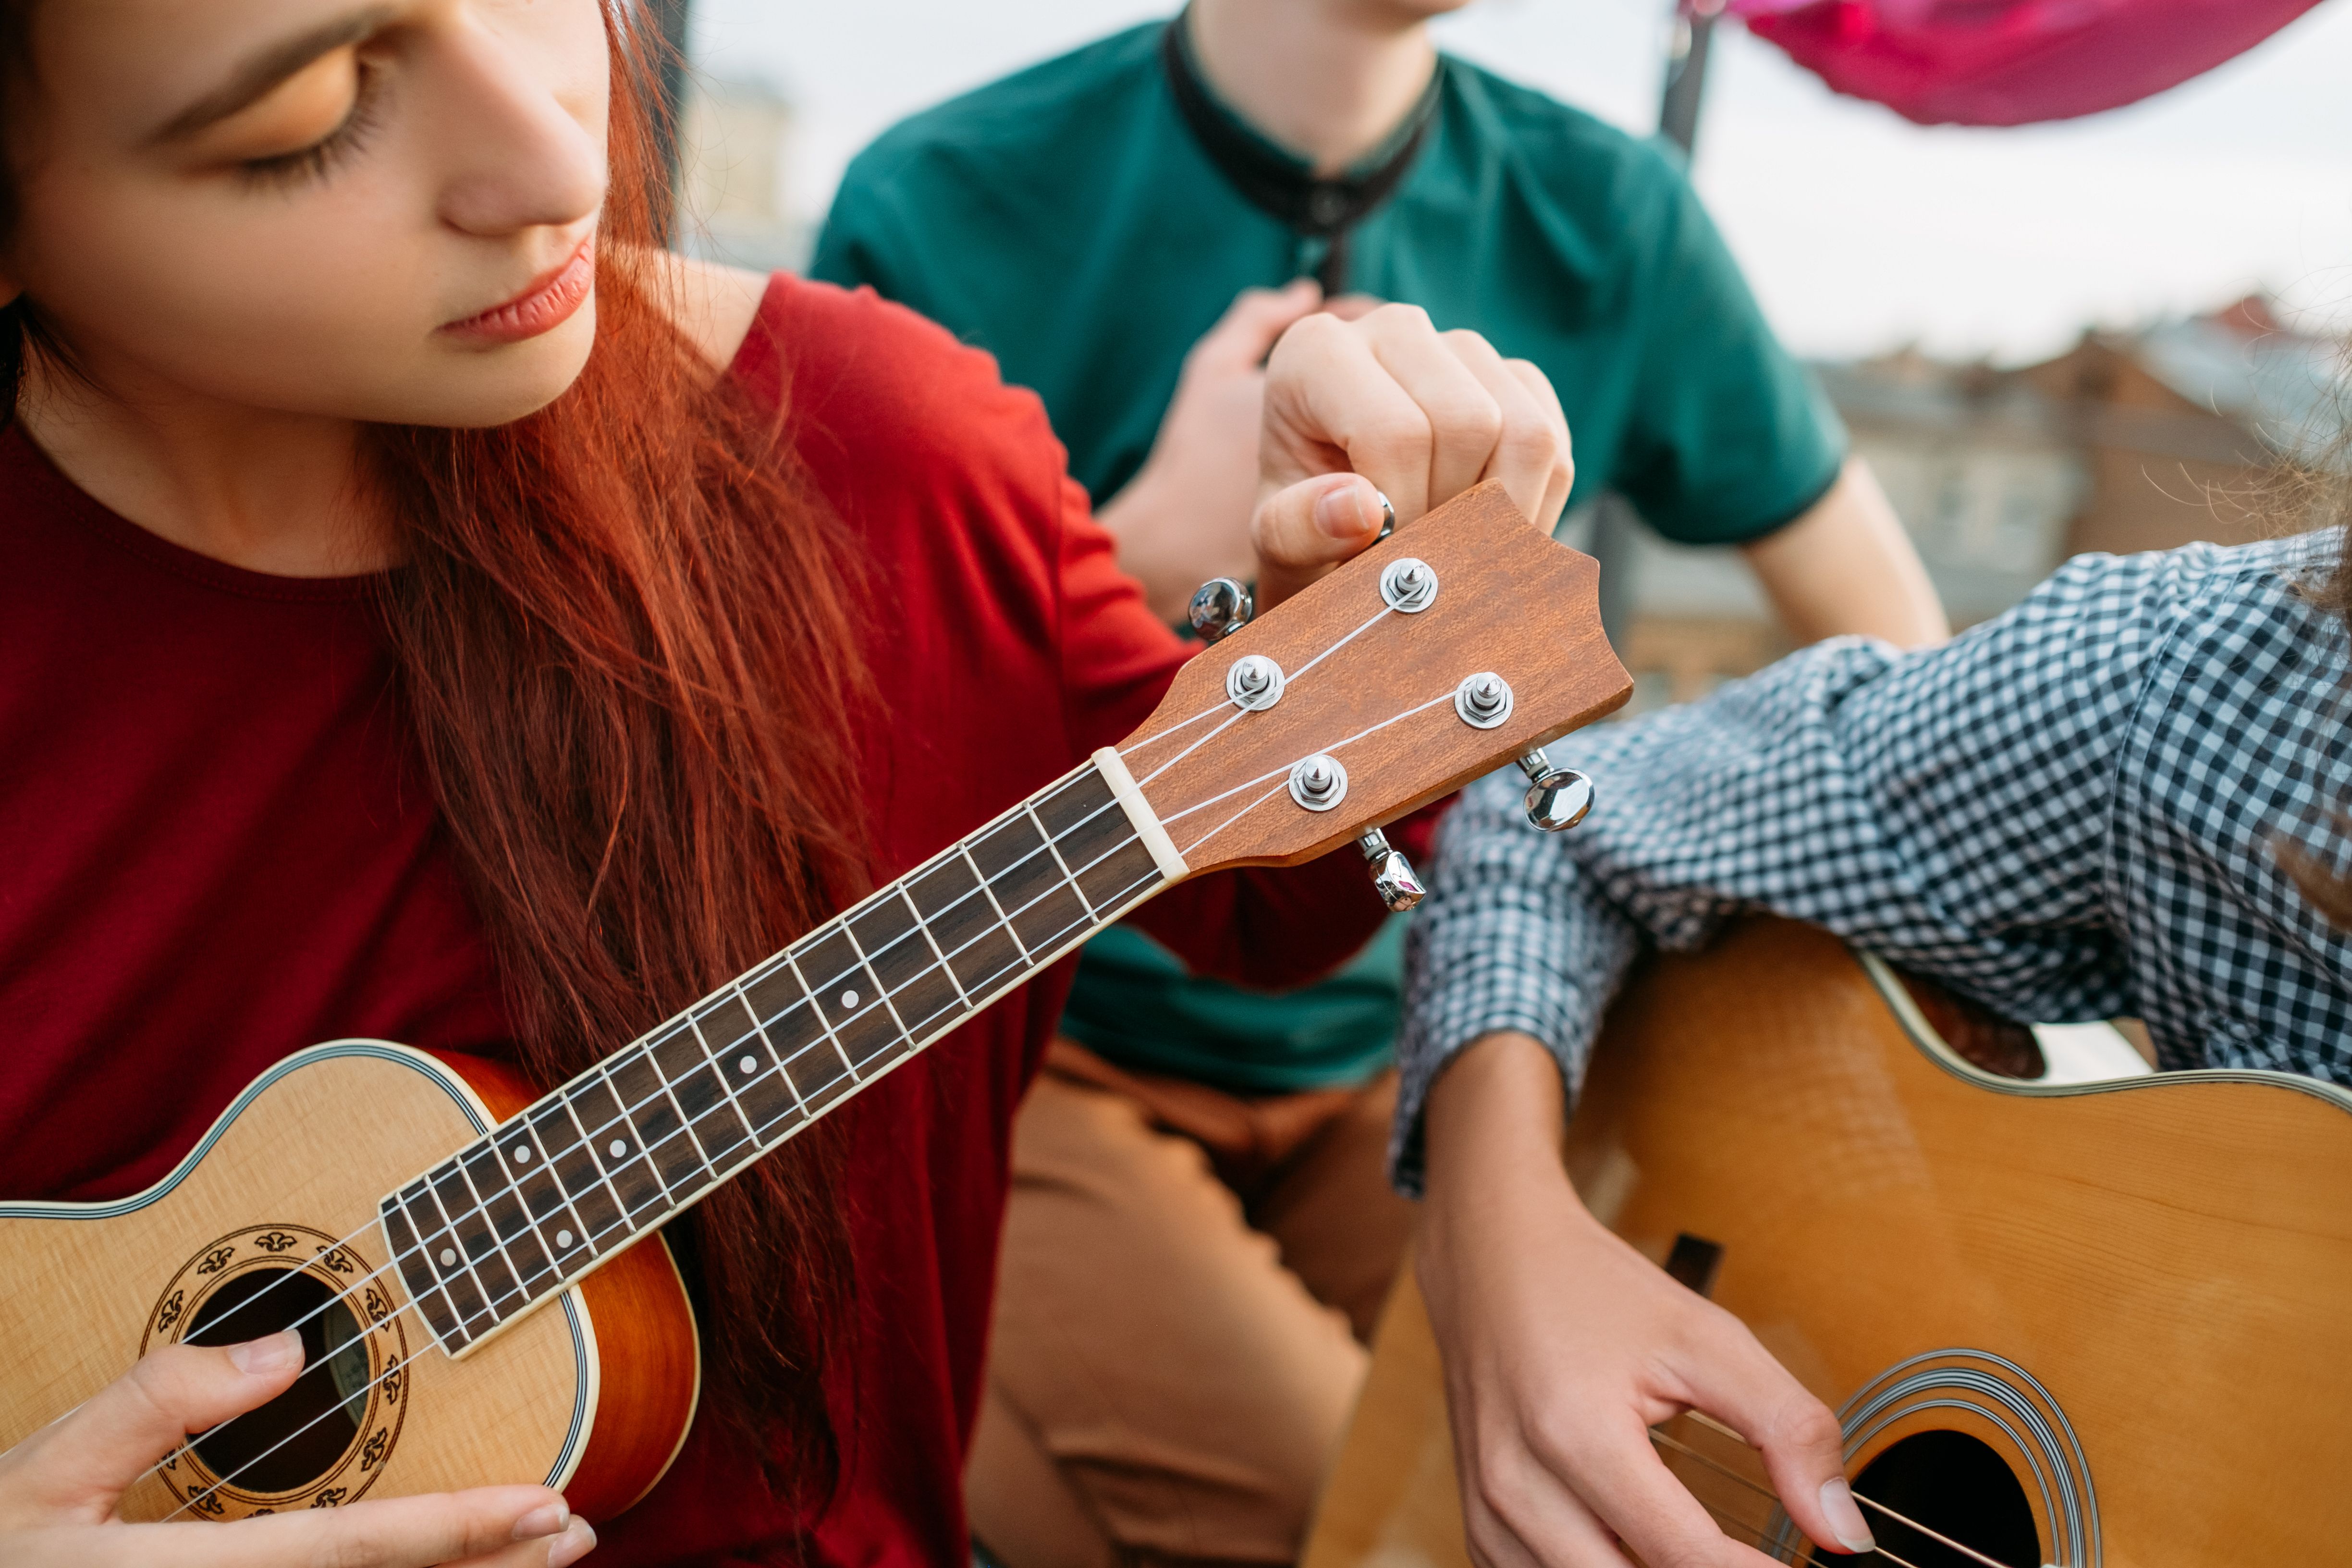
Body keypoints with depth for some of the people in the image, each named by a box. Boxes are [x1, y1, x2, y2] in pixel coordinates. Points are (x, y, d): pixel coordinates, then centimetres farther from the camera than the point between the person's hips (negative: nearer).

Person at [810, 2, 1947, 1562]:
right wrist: (1169, 543, -24)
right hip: (1023, 1060, -4)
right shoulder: (945, 208, -12)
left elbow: (1897, 655, 2)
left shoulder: (1603, 219, -4)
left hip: (1378, 1066, 5)